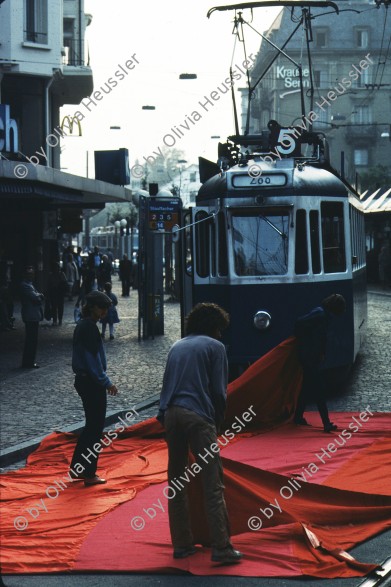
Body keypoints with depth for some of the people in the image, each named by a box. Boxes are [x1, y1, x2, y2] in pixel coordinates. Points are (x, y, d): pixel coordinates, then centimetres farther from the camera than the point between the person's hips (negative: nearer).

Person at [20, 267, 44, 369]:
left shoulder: (29, 284, 18)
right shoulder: (25, 286, -15)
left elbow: (38, 297, 16)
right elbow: (36, 297, -23)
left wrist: (39, 296, -7)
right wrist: (40, 296, -1)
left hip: (32, 316, 10)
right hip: (31, 316, -10)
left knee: (31, 340, 14)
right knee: (32, 340, -7)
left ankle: (28, 362, 21)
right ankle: (28, 362, -2)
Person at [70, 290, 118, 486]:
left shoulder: (82, 325, 12)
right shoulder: (90, 327, -18)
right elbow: (93, 359, -21)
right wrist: (106, 382, -16)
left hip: (83, 380, 10)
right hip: (91, 383, -10)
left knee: (92, 425, 18)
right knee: (96, 427, -2)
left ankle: (77, 468, 23)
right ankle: (89, 474, 3)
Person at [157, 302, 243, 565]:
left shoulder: (177, 346, 22)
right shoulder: (215, 347, 6)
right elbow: (219, 390, 0)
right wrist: (218, 422, 11)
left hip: (170, 414, 6)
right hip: (198, 416, -6)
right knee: (213, 485, -5)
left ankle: (182, 544, 14)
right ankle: (221, 547, -9)